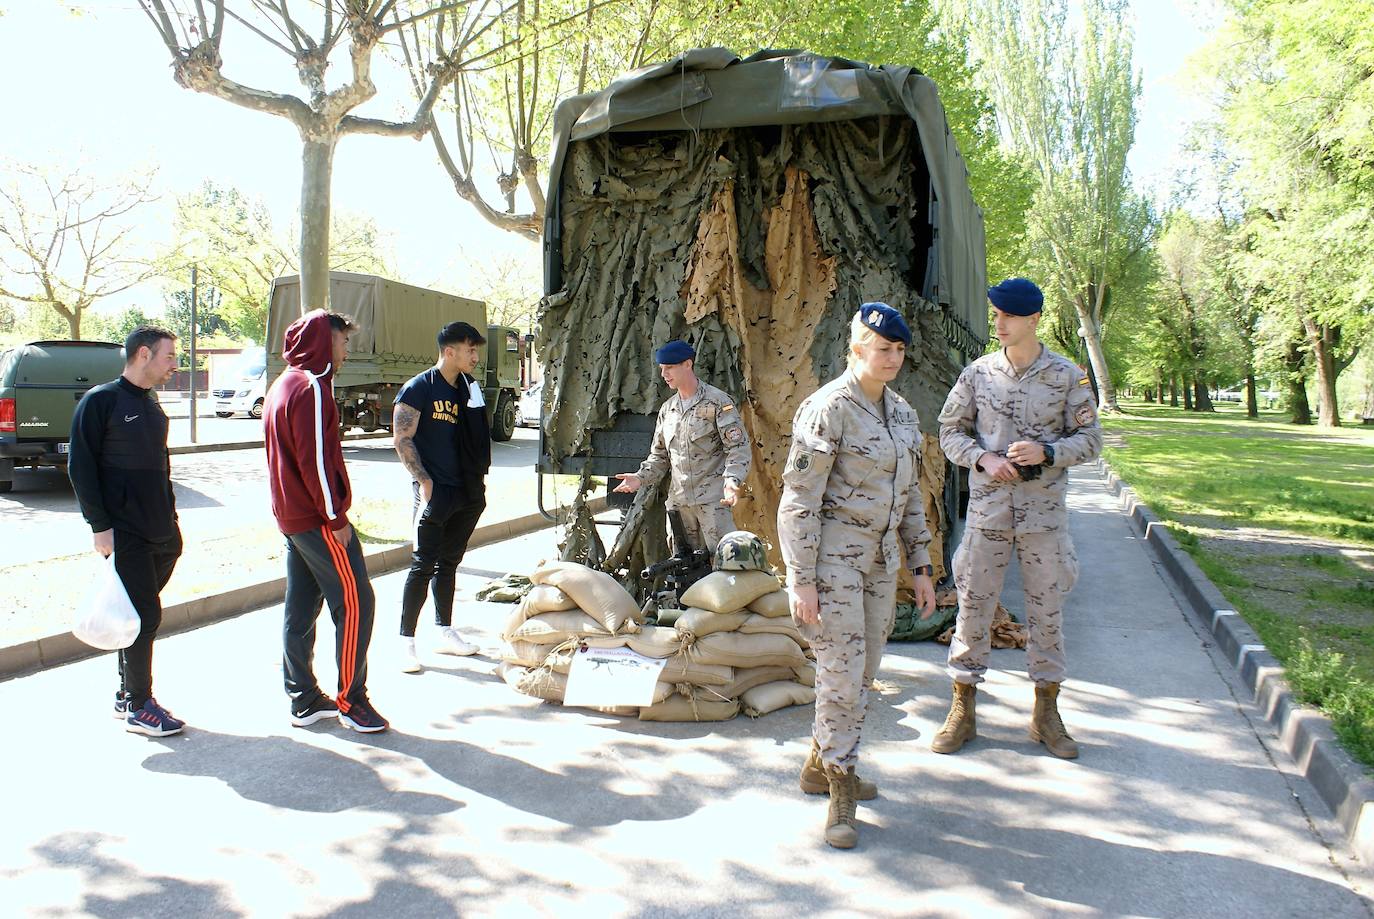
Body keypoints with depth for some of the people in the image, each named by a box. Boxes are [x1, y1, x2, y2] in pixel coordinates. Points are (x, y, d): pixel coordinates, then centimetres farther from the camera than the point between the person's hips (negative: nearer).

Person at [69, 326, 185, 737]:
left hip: (160, 533, 7)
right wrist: (100, 526, -14)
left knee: (144, 615, 12)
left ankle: (127, 695, 24)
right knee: (145, 615, -6)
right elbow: (79, 467, -11)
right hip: (125, 534, -7)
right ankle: (138, 707, 5)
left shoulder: (151, 405, 15)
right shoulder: (99, 401, -8)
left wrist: (170, 519, 18)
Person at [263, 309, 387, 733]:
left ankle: (304, 700, 18)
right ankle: (352, 701, 0)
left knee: (301, 609, 12)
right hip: (317, 519, -10)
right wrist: (336, 516, -17)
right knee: (355, 601, -5)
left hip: (292, 518, 10)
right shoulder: (311, 387, -15)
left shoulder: (284, 384, 17)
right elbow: (316, 458, -21)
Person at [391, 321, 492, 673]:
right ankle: (406, 641, 3)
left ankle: (445, 632, 24)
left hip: (467, 494, 7)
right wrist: (423, 481, -17)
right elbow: (402, 439, -11)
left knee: (449, 563, 15)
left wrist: (479, 479, 10)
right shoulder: (419, 388, -7)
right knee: (423, 566, -5)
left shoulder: (469, 388, 13)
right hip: (436, 493, -7)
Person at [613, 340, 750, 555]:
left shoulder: (717, 402, -5)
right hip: (678, 501, 6)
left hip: (713, 498, -6)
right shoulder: (667, 409, 15)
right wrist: (641, 477, 3)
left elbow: (738, 447, -9)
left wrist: (732, 480, -25)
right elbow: (659, 455, 20)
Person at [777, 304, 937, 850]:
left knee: (862, 672, 14)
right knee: (842, 672, -5)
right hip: (833, 556, -7)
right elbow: (798, 500, -15)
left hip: (881, 560, 8)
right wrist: (801, 581, -18)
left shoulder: (901, 411, 10)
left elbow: (910, 495, 17)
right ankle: (842, 791, 10)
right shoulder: (827, 408, -13)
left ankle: (820, 764, 31)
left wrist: (920, 566, 14)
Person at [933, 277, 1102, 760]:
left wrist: (1045, 452, -16)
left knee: (1047, 608, 8)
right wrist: (983, 458, -10)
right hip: (988, 503, 1)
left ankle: (1046, 713, 22)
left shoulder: (1068, 376, 0)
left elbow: (1089, 440, 2)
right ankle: (963, 710, 15)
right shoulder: (978, 373, 3)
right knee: (973, 604, 3)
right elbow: (950, 431, 8)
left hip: (1044, 507, 0)